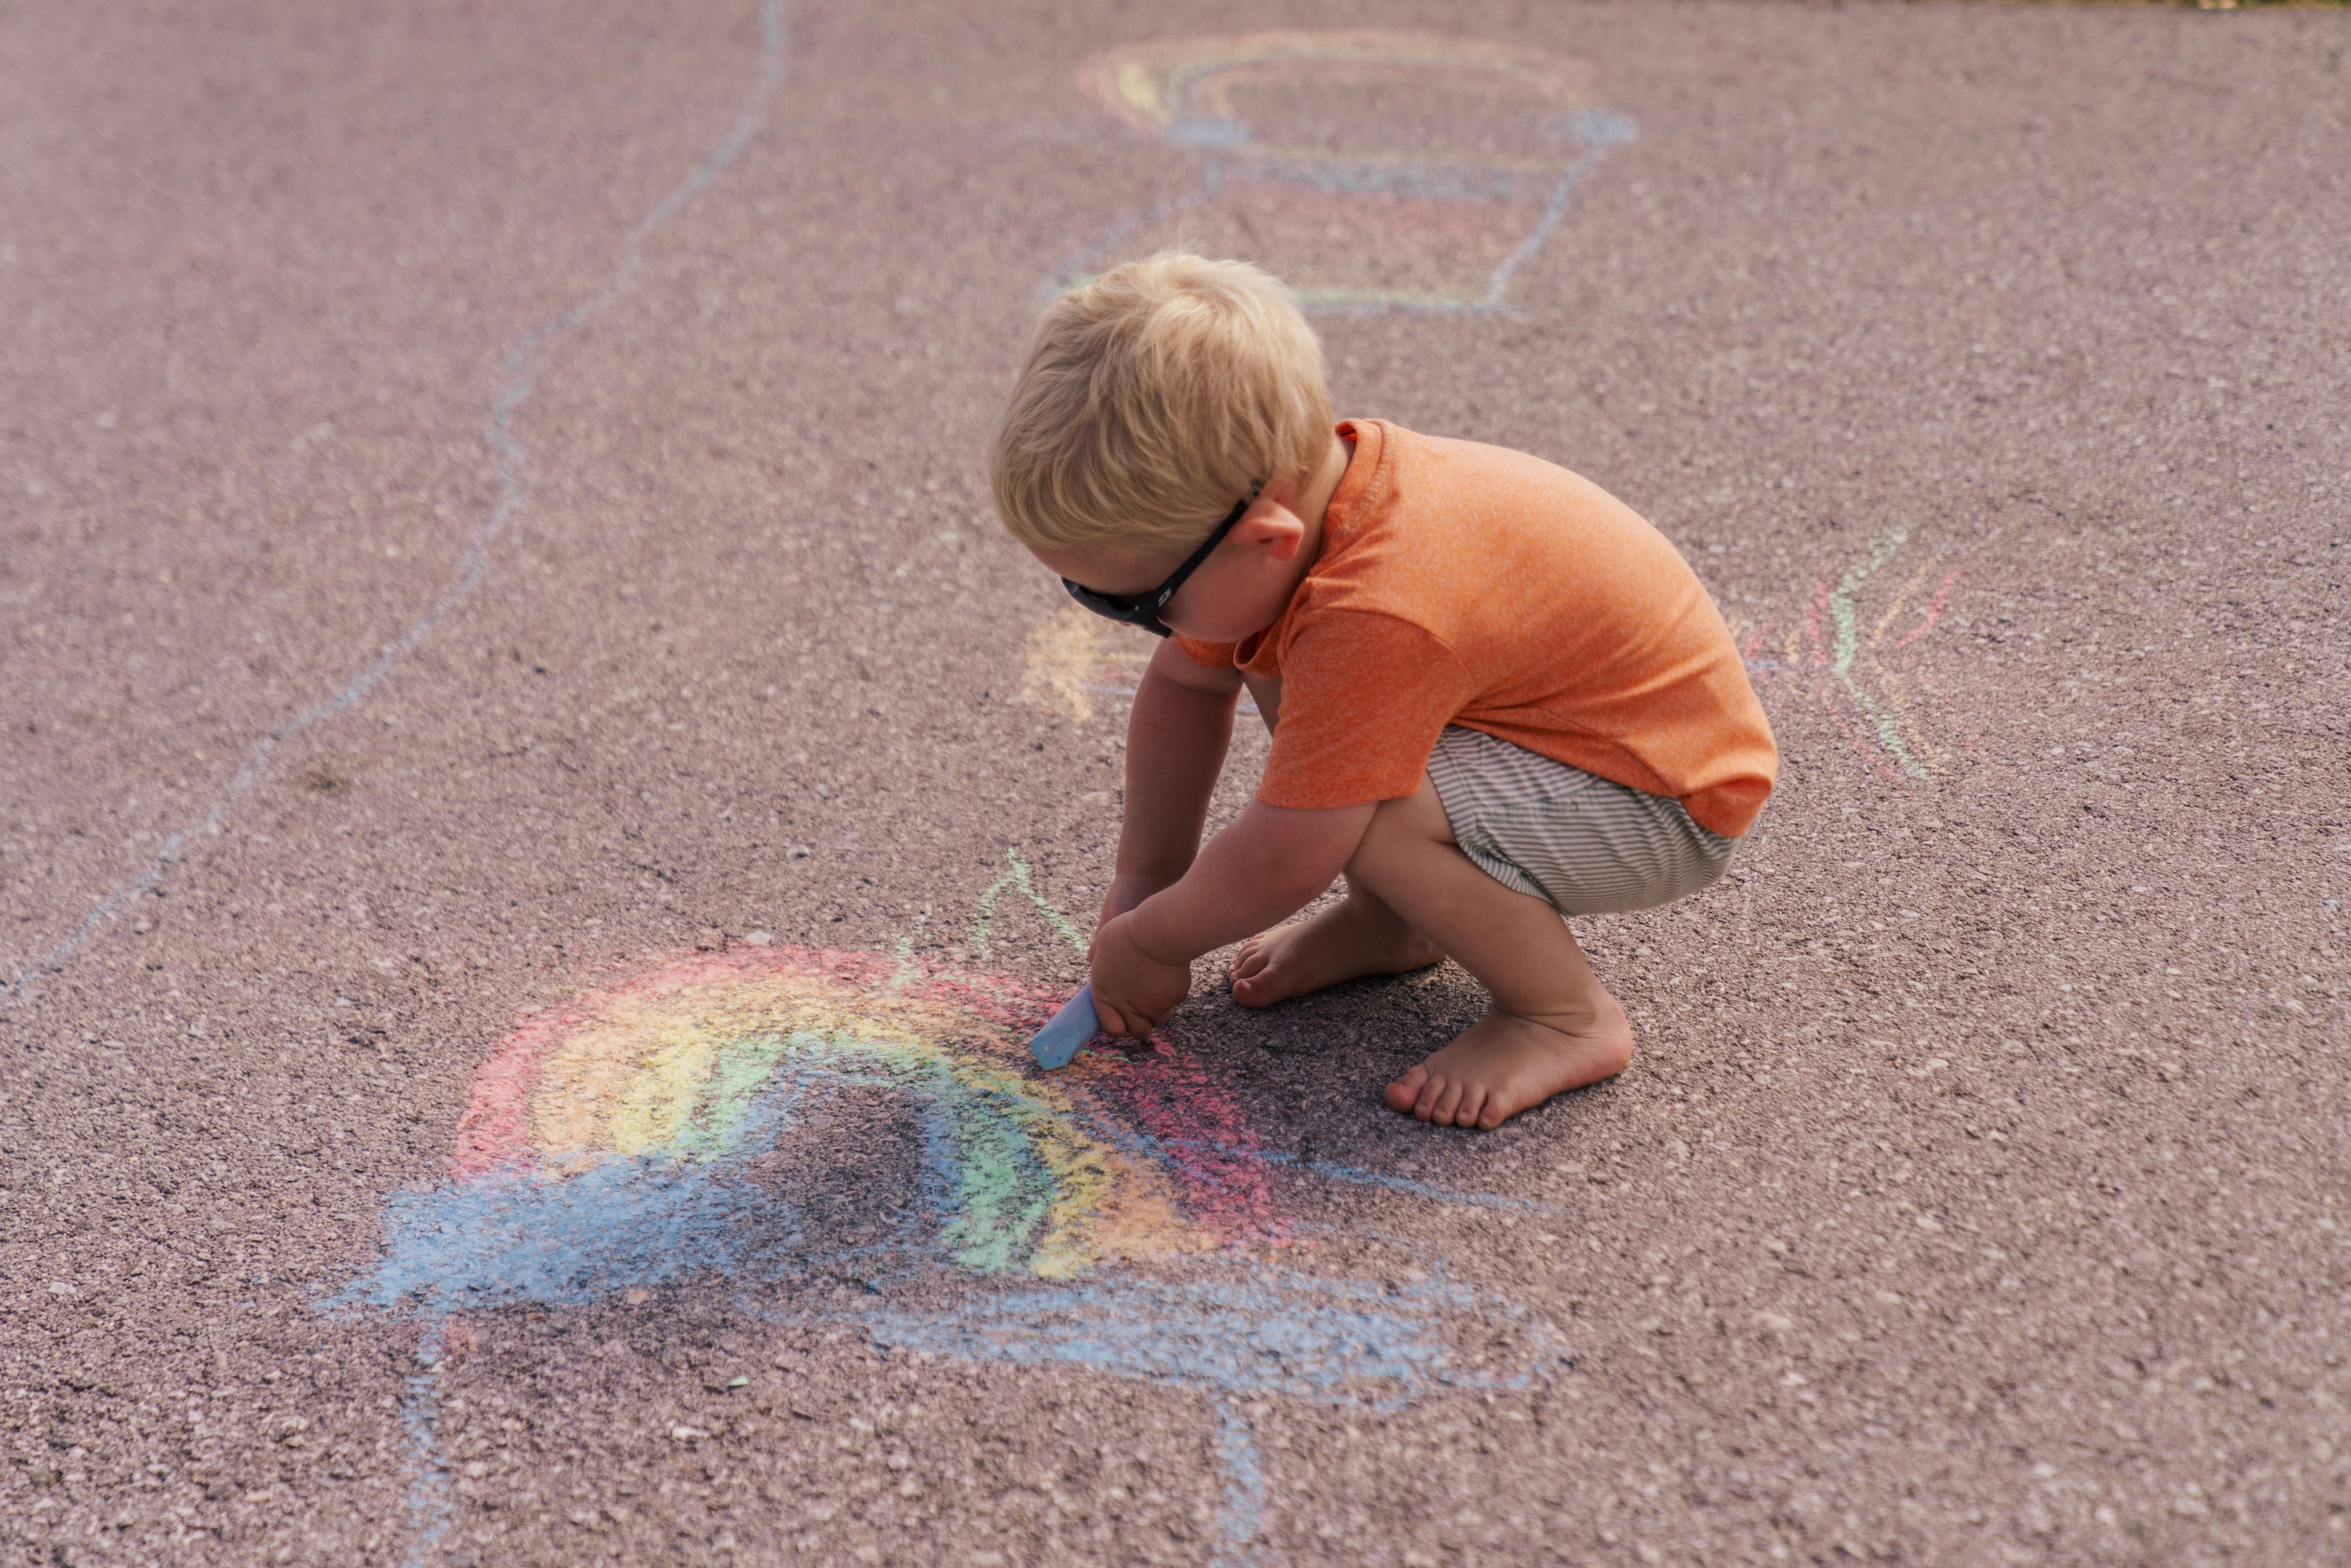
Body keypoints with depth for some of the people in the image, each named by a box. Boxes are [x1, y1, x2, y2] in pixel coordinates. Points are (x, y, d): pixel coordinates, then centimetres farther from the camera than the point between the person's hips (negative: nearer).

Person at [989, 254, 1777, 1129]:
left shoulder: (1374, 618, -38)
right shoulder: (1285, 494, -11)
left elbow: (1280, 865, -31)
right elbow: (1184, 685, 6)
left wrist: (1148, 945, -12)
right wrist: (1141, 882, 6)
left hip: (1673, 806, -9)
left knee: (1371, 815, -32)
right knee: (1264, 661, 4)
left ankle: (1568, 1018, -9)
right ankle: (1394, 921, 14)